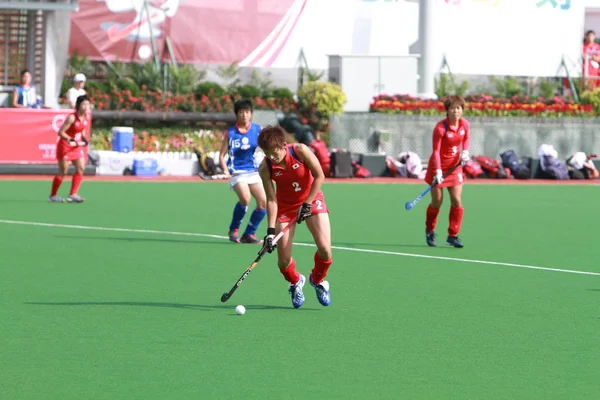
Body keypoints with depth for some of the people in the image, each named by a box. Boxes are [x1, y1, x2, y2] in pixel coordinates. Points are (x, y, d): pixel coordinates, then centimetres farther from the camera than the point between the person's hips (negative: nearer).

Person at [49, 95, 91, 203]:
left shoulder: (86, 117, -1)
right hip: (65, 146, -7)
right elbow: (61, 132, -22)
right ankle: (53, 195, 13)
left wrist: (83, 139, 0)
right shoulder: (72, 118, -23)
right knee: (63, 171, -1)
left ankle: (73, 195, 0)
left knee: (81, 168, -4)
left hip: (76, 146, 7)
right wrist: (70, 140, -31)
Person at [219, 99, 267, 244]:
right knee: (245, 198, -26)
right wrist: (225, 170, -13)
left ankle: (249, 234, 7)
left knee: (263, 202, -9)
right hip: (237, 172, -3)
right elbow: (222, 155, 3)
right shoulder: (230, 133, -1)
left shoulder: (258, 130, 3)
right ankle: (234, 229, -3)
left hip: (253, 171, 3)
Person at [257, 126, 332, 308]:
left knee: (325, 249, -18)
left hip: (312, 199, -1)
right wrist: (271, 230, -23)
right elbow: (271, 199, -16)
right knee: (283, 261, -8)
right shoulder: (265, 168, -20)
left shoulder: (300, 151, -24)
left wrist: (307, 204, -16)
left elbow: (319, 176, -14)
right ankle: (295, 282, 29)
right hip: (285, 206, 1)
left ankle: (318, 279, 16)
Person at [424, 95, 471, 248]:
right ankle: (429, 231, 30)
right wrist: (438, 171, -30)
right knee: (437, 202, 3)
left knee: (457, 201, -4)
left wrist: (465, 151, -7)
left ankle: (453, 236, 5)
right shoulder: (440, 128, -22)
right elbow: (436, 151, -21)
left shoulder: (465, 125, -6)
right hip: (439, 167, -4)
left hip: (455, 166, 4)